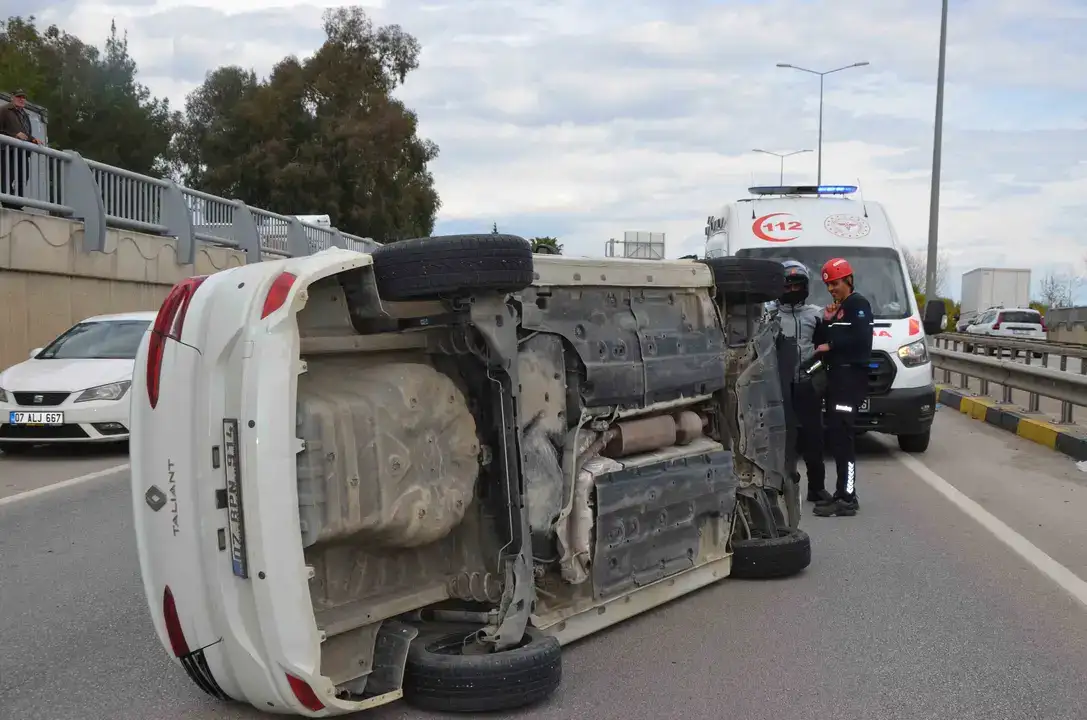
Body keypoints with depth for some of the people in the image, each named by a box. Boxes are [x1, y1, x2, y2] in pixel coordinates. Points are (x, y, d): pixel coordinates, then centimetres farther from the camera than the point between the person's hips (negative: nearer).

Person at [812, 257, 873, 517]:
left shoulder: (858, 304, -6)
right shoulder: (840, 309, 23)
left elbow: (860, 338, -20)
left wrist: (830, 346, -12)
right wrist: (827, 322, 5)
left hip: (851, 377, -10)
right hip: (838, 376, 10)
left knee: (843, 438, -14)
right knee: (835, 437, 9)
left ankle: (847, 499, -15)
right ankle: (842, 494, 14)